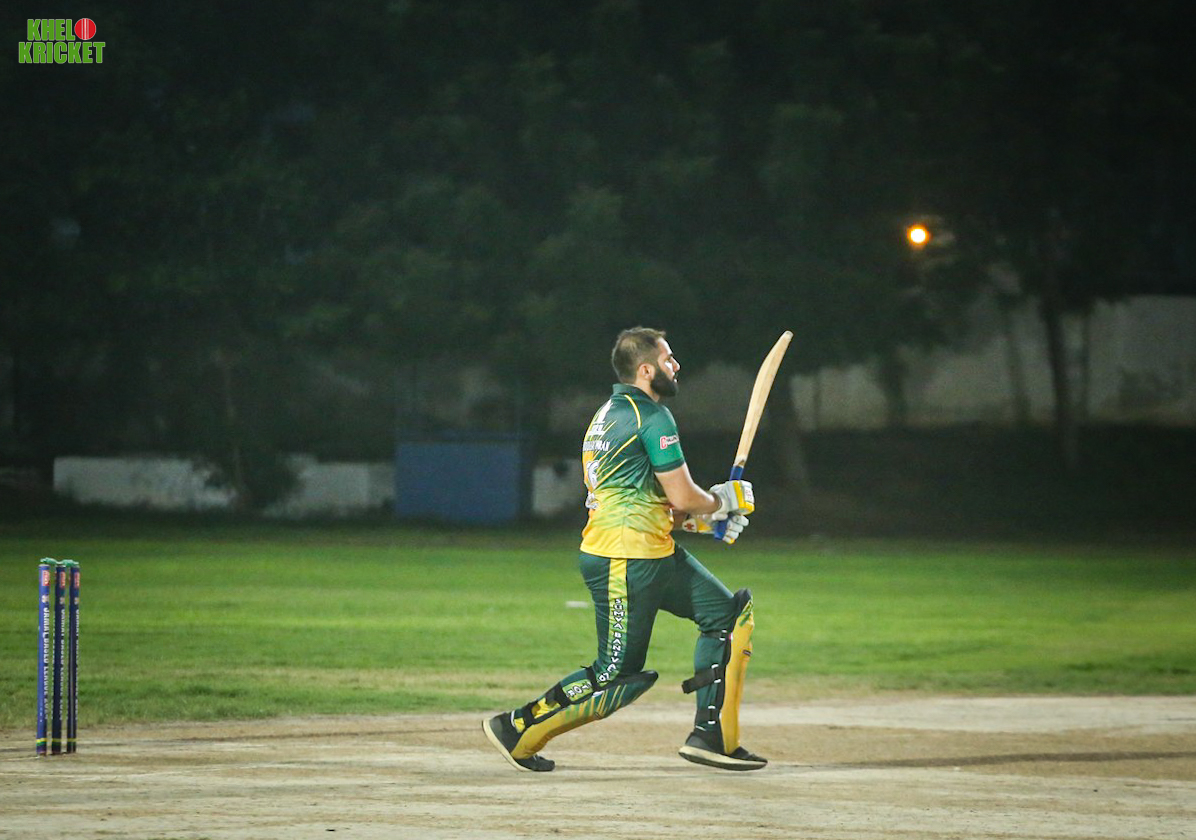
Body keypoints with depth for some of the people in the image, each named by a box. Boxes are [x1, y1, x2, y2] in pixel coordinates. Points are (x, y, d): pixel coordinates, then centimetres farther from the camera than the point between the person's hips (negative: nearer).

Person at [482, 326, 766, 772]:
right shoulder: (653, 417, -13)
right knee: (618, 676, -7)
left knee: (729, 613, 11)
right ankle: (517, 729, 3)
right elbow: (683, 497, -14)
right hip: (625, 561, -11)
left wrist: (700, 518, 17)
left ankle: (711, 736, 8)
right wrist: (723, 501, 6)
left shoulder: (609, 414, 17)